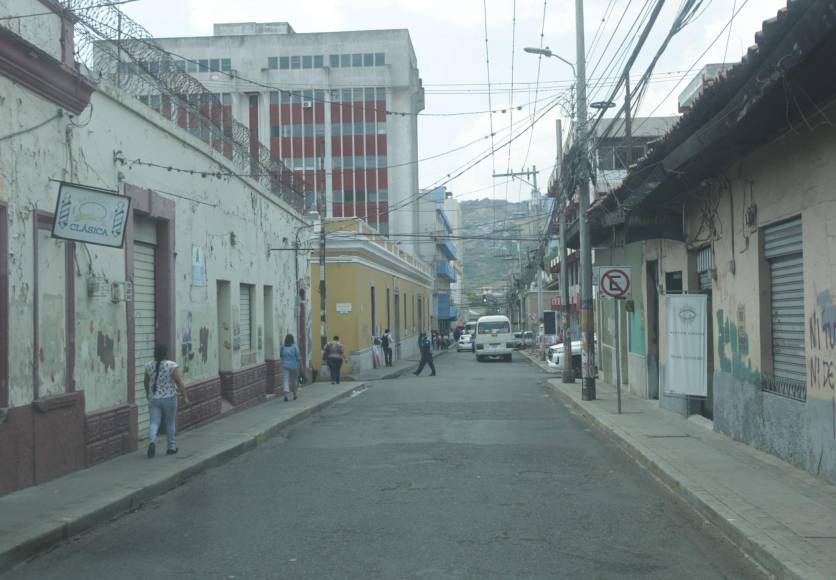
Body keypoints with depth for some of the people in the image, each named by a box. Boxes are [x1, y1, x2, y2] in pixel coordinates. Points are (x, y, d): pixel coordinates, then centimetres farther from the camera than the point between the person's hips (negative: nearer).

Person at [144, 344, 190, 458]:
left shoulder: (148, 365, 1)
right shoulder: (172, 366, -12)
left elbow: (146, 381, 15)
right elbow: (180, 383, -15)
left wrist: (147, 393, 32)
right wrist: (185, 397, -9)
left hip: (153, 399, 2)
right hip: (169, 398, -2)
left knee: (154, 422, 2)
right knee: (170, 423, 13)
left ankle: (152, 441, -24)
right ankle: (171, 447, 21)